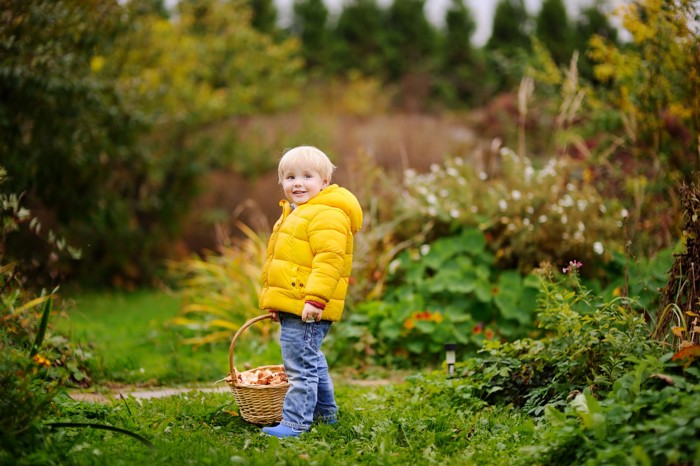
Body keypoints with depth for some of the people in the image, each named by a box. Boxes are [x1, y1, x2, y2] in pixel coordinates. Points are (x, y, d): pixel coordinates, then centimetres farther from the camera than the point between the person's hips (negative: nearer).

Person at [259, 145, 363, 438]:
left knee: (301, 367, -8)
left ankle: (296, 423, -4)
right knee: (312, 362, 21)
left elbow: (329, 260, -25)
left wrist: (315, 298, -31)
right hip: (290, 307, 11)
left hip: (307, 310, -11)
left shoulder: (327, 216, -15)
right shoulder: (294, 215, 19)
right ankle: (326, 415, 33)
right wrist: (276, 302, 27)